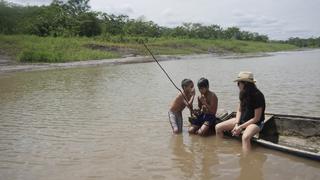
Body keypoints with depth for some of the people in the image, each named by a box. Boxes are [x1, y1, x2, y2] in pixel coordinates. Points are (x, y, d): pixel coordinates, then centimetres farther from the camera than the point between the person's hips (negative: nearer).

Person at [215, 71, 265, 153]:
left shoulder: (257, 95, -22)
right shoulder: (243, 94, 1)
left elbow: (256, 118, -19)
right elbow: (239, 110, 9)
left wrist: (241, 127, -18)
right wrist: (237, 124, -7)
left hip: (255, 123, -8)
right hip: (242, 119, 8)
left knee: (245, 137, -41)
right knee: (218, 127, -1)